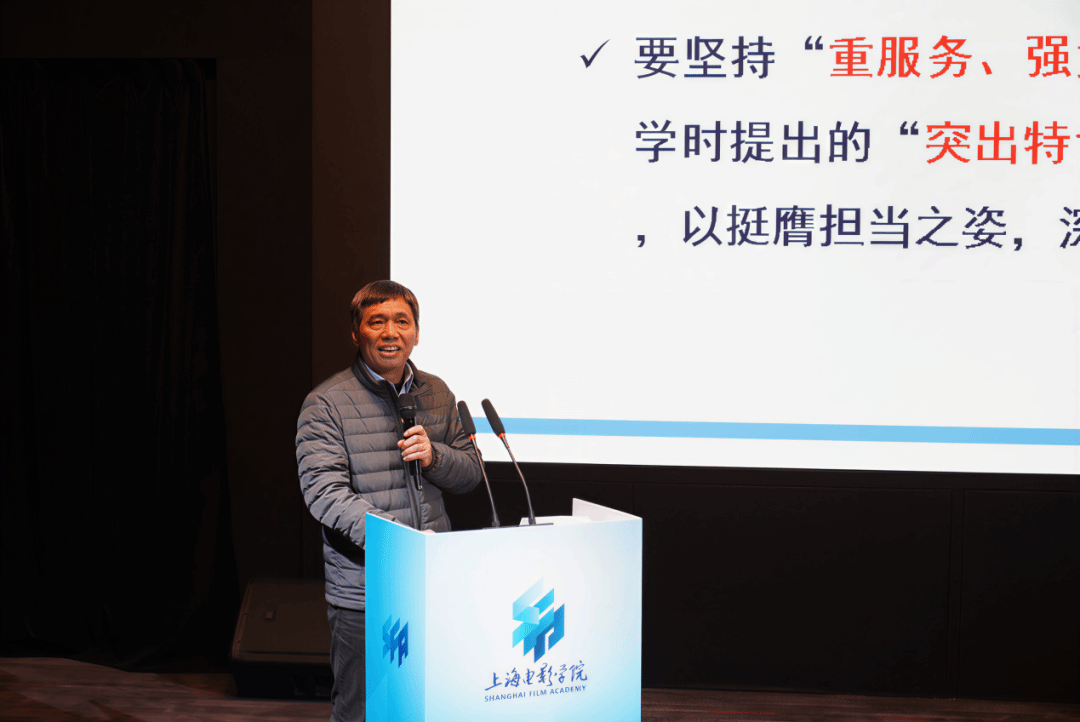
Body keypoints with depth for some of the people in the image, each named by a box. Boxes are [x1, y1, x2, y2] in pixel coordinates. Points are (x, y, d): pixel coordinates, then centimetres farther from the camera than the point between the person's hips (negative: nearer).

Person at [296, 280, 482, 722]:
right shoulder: (326, 404, -6)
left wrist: (434, 456, -8)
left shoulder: (436, 394, 11)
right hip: (362, 593, -4)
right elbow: (324, 491, -16)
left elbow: (470, 473, 16)